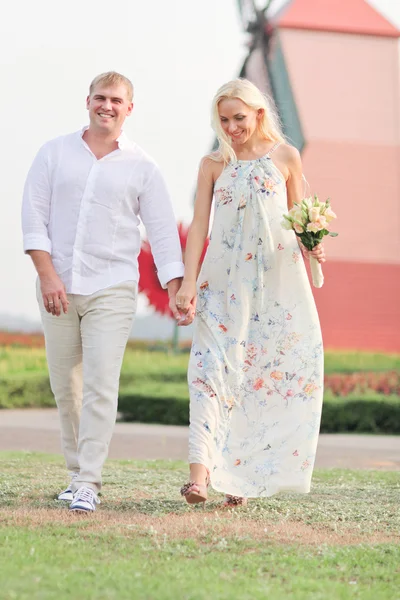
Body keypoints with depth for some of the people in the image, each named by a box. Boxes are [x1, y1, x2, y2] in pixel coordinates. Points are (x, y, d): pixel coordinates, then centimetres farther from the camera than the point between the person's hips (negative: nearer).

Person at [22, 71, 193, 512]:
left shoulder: (141, 167, 5)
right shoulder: (55, 153, 7)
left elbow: (163, 233, 4)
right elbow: (33, 217, 2)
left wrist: (175, 291, -5)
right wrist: (48, 274, -9)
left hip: (111, 290, -2)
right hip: (57, 287, 2)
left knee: (101, 385, -11)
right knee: (65, 387, 6)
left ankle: (88, 484, -10)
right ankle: (77, 472, 20)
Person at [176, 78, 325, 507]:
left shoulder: (285, 157, 5)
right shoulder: (213, 163, 6)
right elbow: (199, 224, 3)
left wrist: (310, 246, -9)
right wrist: (188, 280, -6)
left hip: (277, 278, 1)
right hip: (225, 279, -1)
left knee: (278, 367, 0)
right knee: (213, 366, -12)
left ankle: (241, 474, 11)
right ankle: (200, 470, -20)